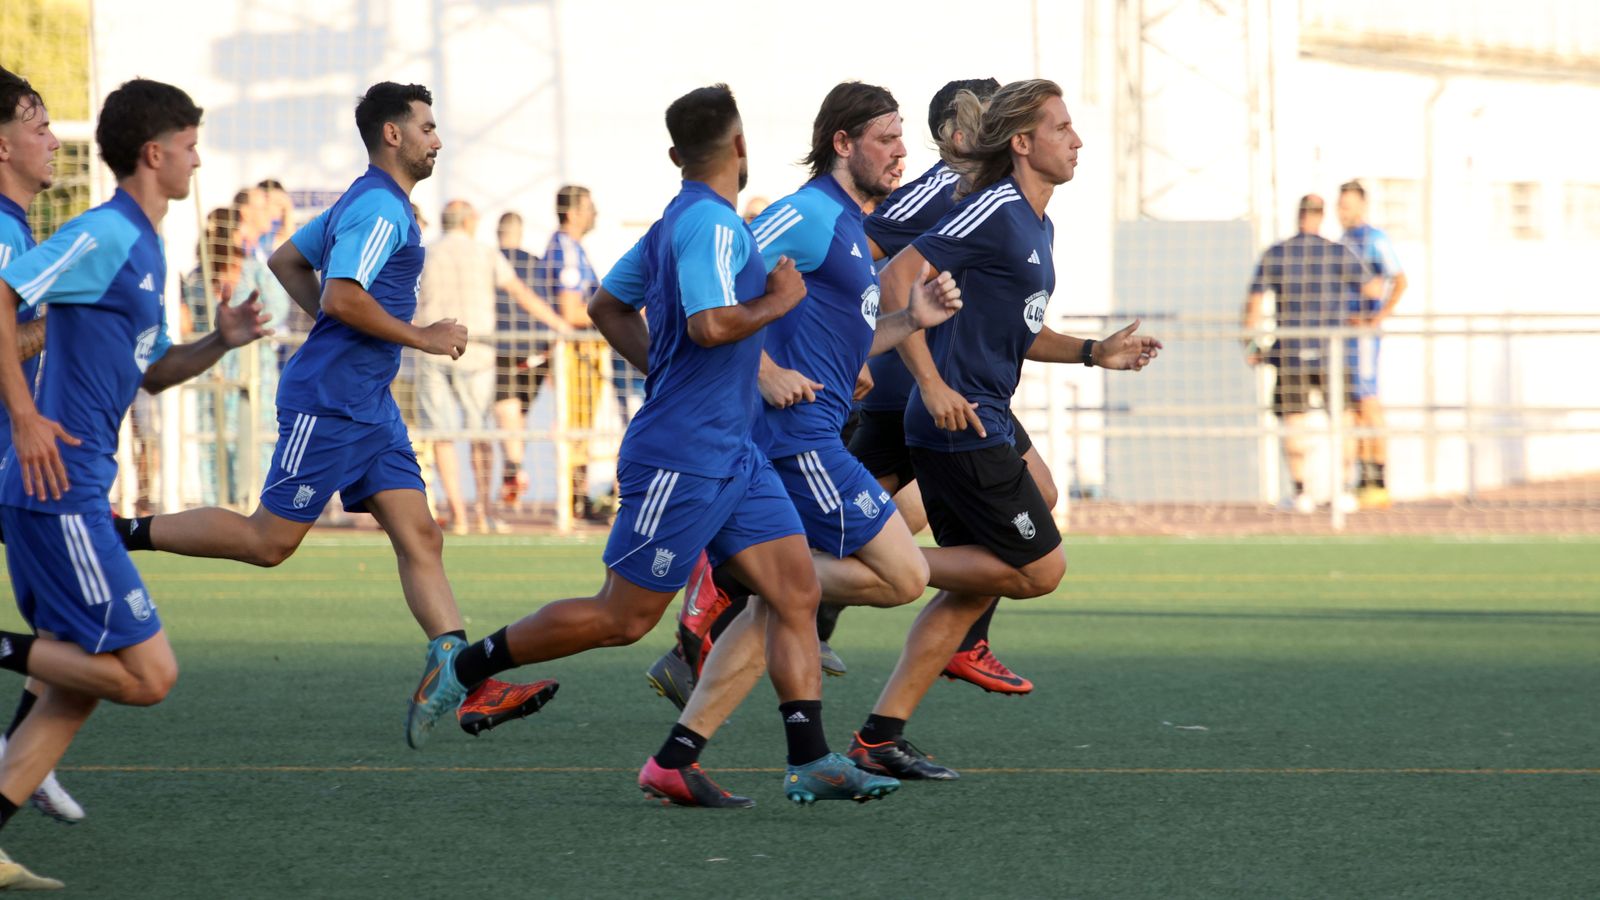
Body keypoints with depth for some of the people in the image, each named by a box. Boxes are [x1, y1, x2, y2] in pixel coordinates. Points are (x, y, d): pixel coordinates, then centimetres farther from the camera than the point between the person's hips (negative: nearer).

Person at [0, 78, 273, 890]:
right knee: (149, 675, -10)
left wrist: (222, 342, 11)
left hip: (71, 496, 10)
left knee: (83, 680, 11)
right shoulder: (106, 235, -12)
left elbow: (151, 372, 28)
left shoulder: (142, 247, 18)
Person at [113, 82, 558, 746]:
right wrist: (420, 337, -16)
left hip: (368, 405, 10)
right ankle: (128, 535, 11)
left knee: (419, 536, 0)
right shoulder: (379, 208, -14)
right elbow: (342, 295, -26)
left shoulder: (370, 204, 18)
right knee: (269, 541, -3)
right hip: (327, 402, -10)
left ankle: (470, 691, -6)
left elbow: (287, 261, 26)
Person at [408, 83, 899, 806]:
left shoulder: (675, 222, 14)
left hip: (732, 454, 10)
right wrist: (781, 299, -12)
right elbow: (711, 325, -28)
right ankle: (463, 668, 11)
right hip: (682, 457, -10)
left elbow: (608, 306, 23)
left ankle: (810, 762, -2)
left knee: (797, 591, 1)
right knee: (621, 619, -2)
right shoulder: (713, 225, -16)